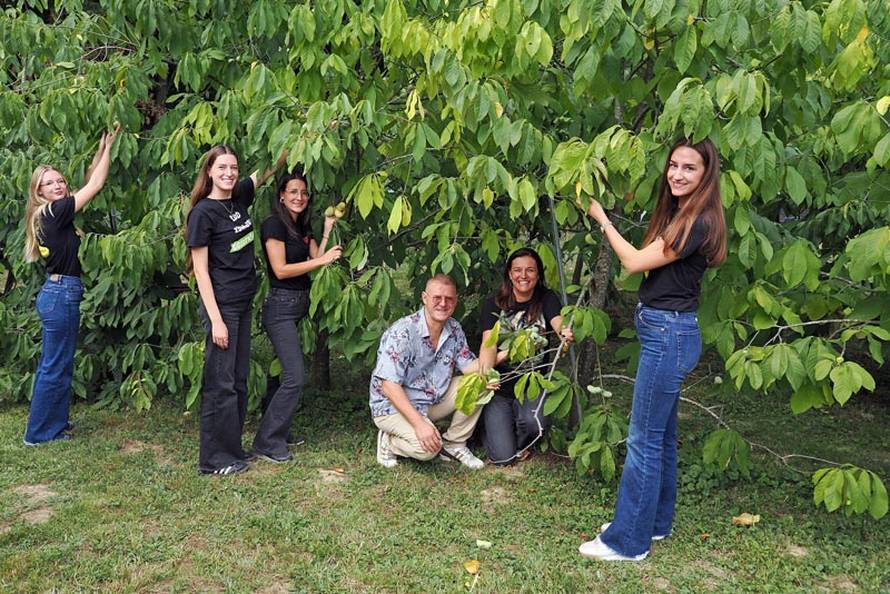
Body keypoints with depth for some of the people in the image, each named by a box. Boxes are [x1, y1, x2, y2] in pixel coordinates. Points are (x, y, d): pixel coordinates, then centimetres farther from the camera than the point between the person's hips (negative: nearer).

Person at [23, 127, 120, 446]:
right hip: (61, 295, -10)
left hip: (58, 293, 10)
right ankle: (40, 433, 10)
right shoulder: (54, 213, -14)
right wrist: (107, 148, -2)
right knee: (56, 367, 0)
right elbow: (95, 186, -10)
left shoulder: (53, 214, 11)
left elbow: (88, 184, 17)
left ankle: (54, 422, 31)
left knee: (53, 364, 18)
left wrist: (101, 151, 13)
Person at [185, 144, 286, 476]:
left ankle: (232, 448, 25)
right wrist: (216, 320, -17)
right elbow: (200, 270, -13)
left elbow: (267, 171, 19)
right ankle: (214, 459, 9)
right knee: (221, 383, -2)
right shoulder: (202, 212, -12)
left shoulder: (239, 197, 7)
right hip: (221, 305, -8)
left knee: (239, 380, 13)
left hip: (243, 302, 8)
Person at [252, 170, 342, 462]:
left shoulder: (302, 227, 15)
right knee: (294, 378, -13)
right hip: (281, 307, -9)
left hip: (299, 305, 9)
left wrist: (327, 231, 0)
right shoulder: (274, 224, -10)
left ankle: (277, 432, 25)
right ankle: (266, 443, -2)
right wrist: (321, 260, -18)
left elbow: (317, 259, 6)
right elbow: (280, 270, -17)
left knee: (287, 374, 13)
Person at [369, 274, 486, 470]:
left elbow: (469, 365, 1)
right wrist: (419, 424, -33)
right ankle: (389, 441, 1)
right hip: (394, 407, -7)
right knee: (427, 447, -31)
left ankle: (454, 445, 4)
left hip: (433, 401, 7)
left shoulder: (454, 329, -2)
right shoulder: (402, 333, -24)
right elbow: (389, 386, -27)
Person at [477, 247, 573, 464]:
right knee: (503, 457, -10)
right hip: (501, 385, -1)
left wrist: (565, 332, -48)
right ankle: (488, 422, 26)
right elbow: (488, 344, -17)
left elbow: (558, 321, -22)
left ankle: (520, 442, 9)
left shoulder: (546, 299, -1)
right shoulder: (494, 304, -4)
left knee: (535, 422, -31)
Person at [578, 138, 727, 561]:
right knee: (662, 434, 18)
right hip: (664, 332, 10)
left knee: (644, 439, -3)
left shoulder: (699, 222, -17)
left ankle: (628, 541, 9)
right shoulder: (678, 214, 13)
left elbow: (635, 262, -15)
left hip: (669, 335, -10)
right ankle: (656, 521, 32)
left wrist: (601, 218, -6)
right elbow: (646, 260, 9)